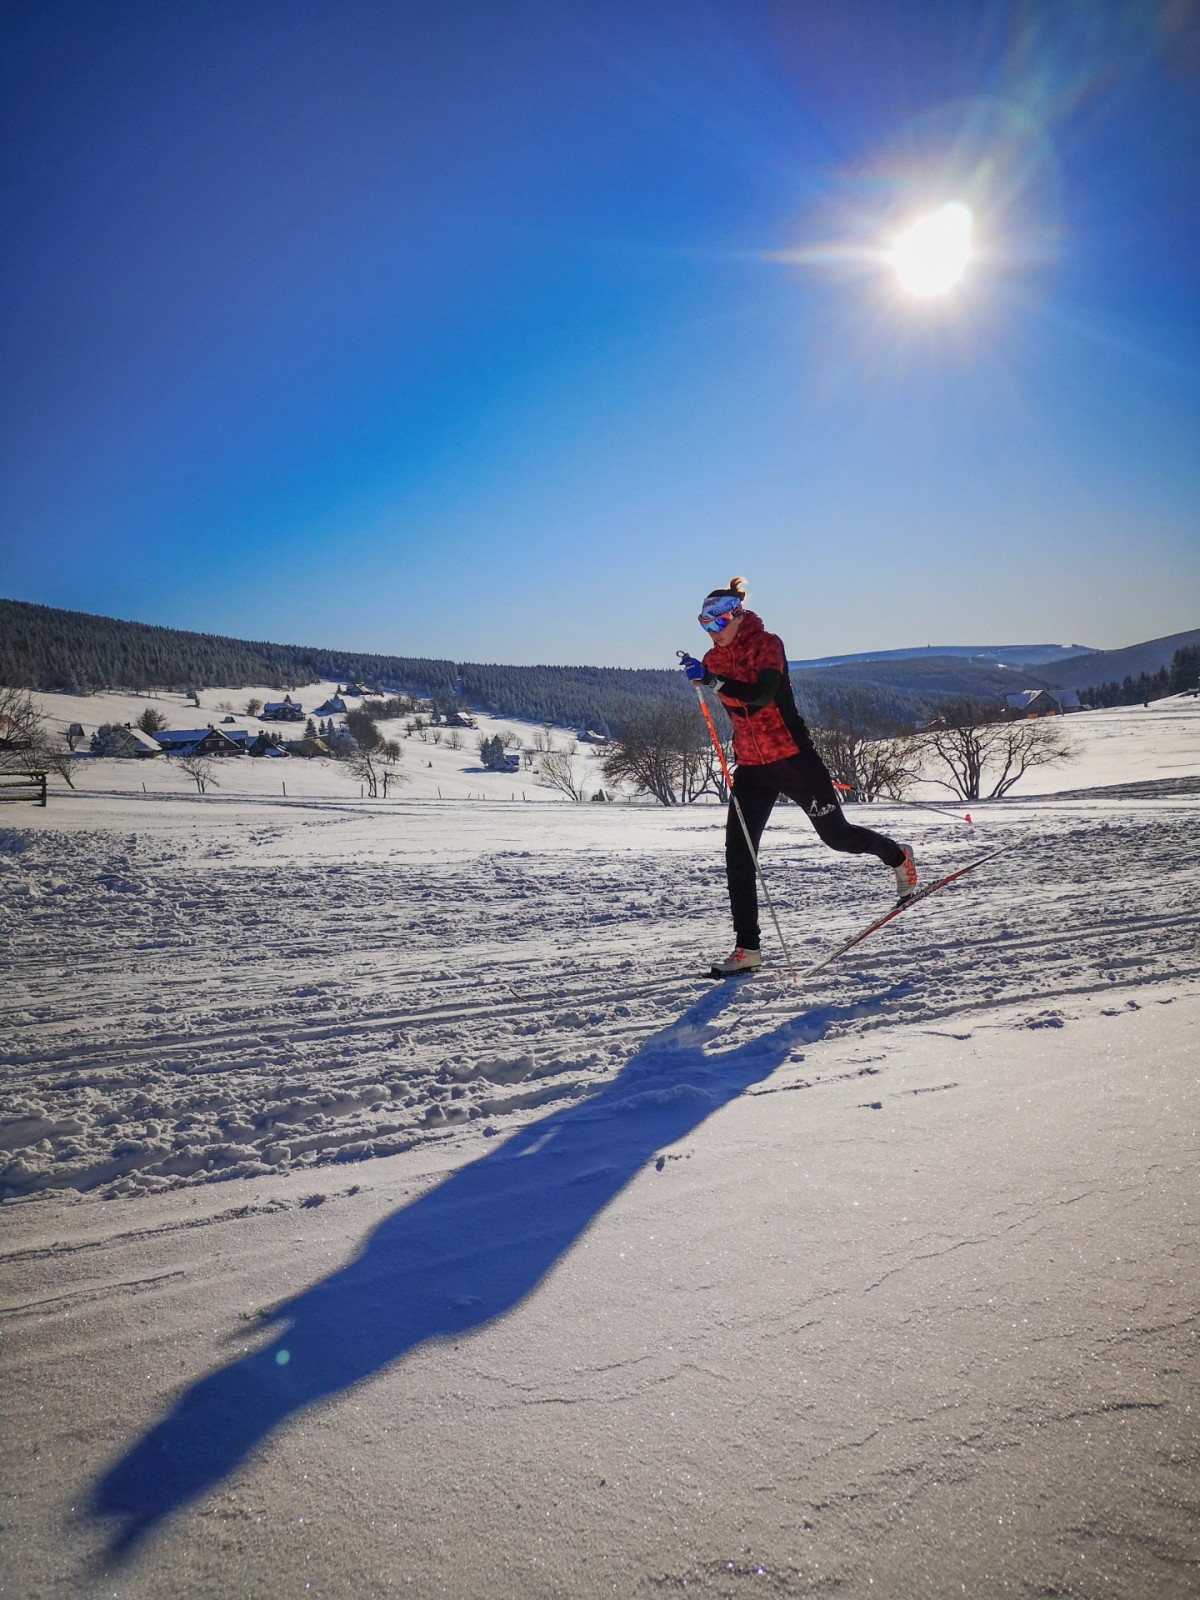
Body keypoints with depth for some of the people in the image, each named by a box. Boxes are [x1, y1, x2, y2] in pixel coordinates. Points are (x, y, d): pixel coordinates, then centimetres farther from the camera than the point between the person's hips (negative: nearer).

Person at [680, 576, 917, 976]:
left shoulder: (767, 644, -12)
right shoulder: (716, 658, 6)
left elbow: (761, 694, -29)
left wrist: (714, 680, -35)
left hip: (791, 756, -5)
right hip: (751, 767, 6)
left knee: (836, 835, 6)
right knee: (737, 854, -5)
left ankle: (898, 857, 38)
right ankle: (747, 949, 1)